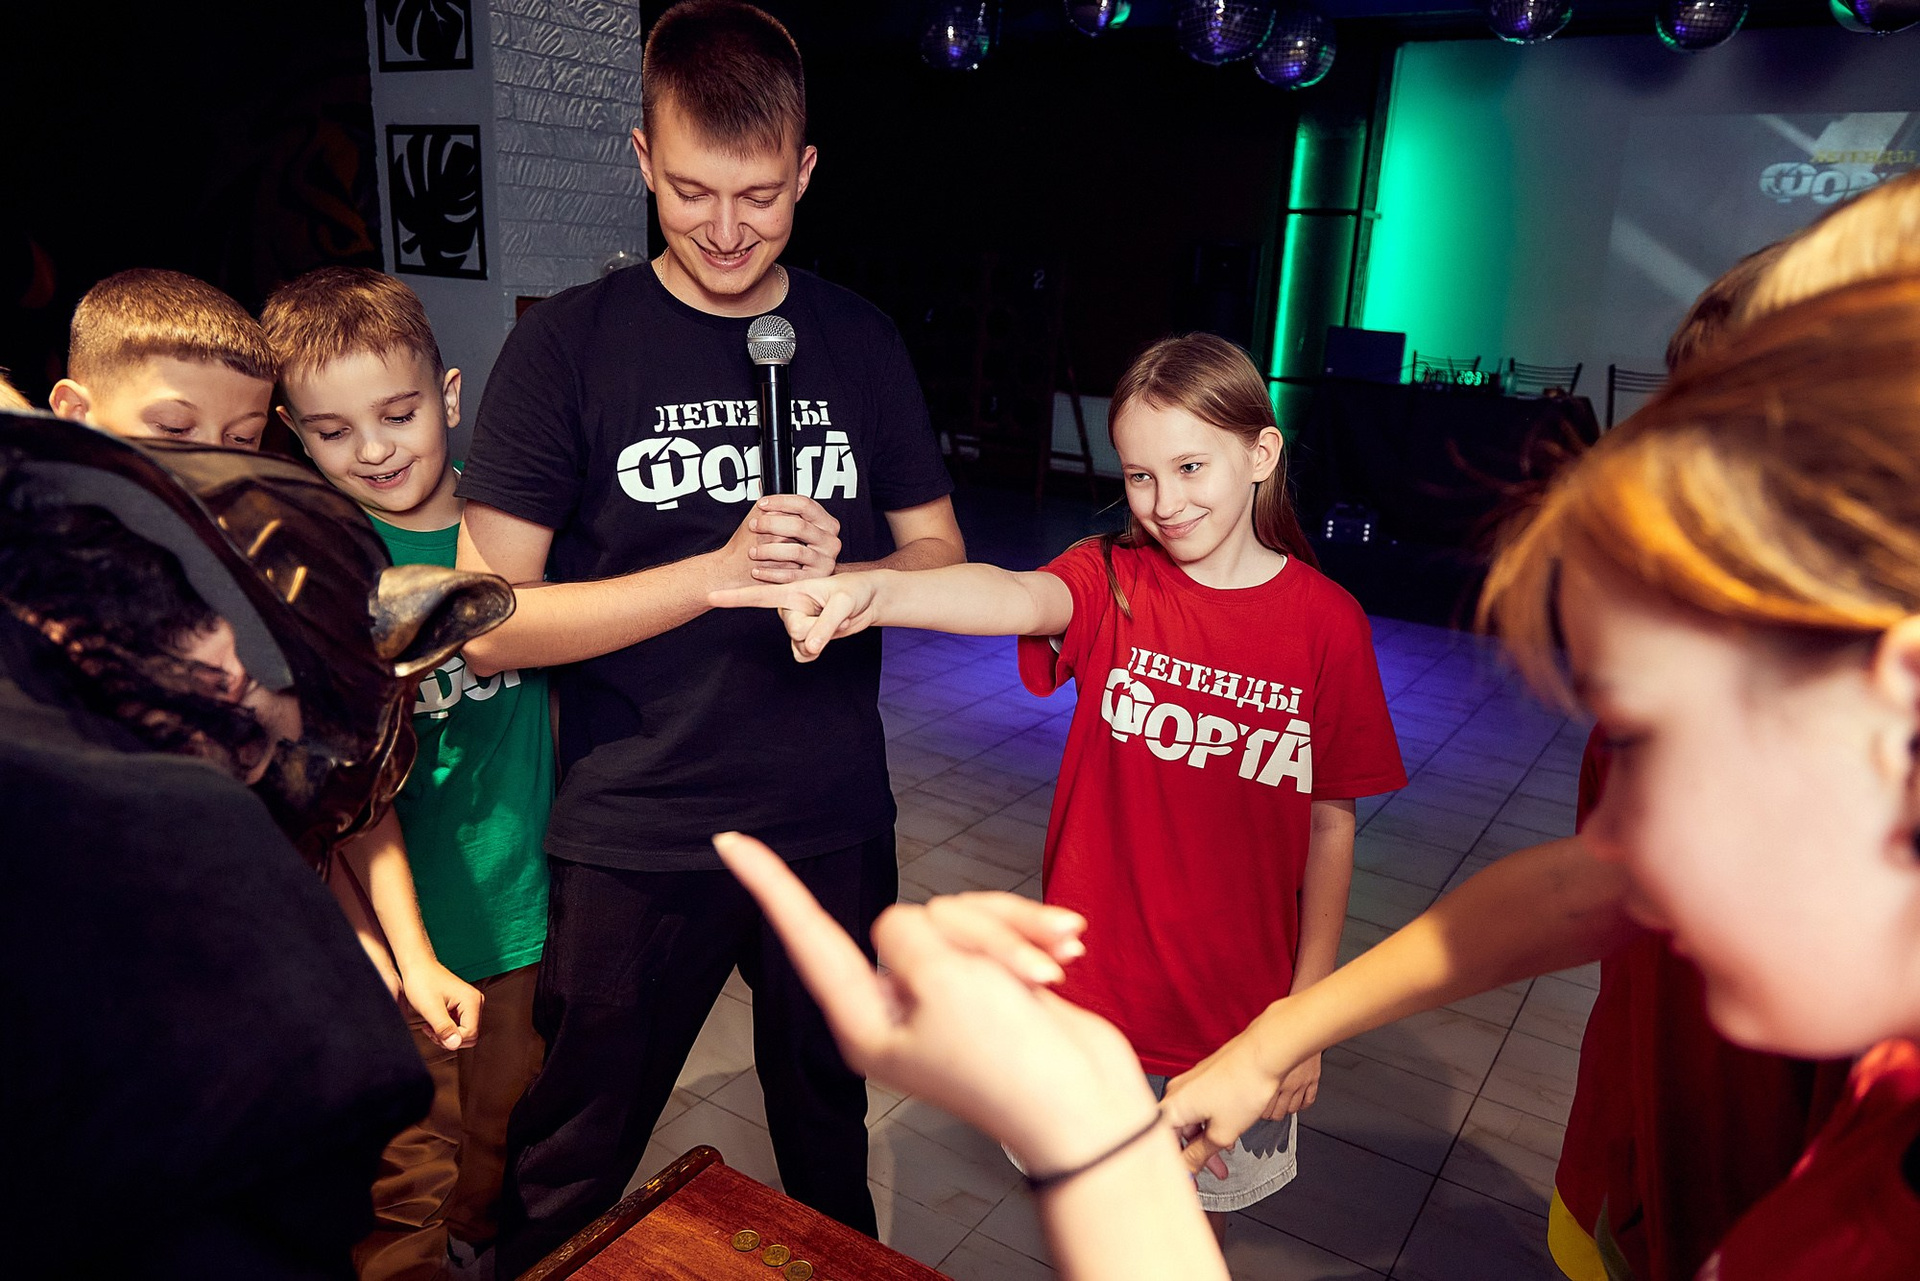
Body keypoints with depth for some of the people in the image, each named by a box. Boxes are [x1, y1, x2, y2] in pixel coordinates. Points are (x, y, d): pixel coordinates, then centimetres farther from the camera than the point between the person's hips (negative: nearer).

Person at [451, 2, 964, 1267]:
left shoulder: (859, 340, 2)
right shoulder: (568, 344, -9)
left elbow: (939, 553, 6)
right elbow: (491, 624, -13)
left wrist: (843, 578, -16)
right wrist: (724, 570, -24)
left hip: (834, 824, 3)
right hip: (634, 835, -2)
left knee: (828, 1129, 24)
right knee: (571, 1179, 14)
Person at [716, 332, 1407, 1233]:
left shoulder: (1328, 622, -10)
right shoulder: (1110, 579, -10)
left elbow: (1330, 822, -4)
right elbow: (1015, 595, -33)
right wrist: (868, 595, -54)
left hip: (1239, 1004, 0)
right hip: (1094, 985, 0)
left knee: (1194, 1221, 21)